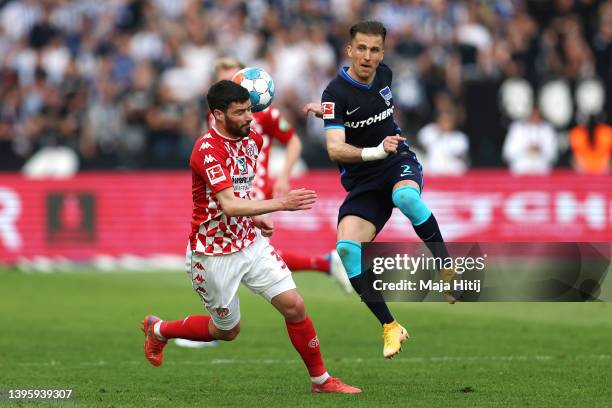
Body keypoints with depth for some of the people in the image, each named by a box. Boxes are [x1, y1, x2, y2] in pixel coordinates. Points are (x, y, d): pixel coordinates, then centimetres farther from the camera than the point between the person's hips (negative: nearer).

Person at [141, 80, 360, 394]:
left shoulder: (253, 139, 2)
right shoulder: (206, 150, -24)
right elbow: (229, 205, -34)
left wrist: (253, 218, 7)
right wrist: (280, 203, -42)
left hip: (251, 244, 6)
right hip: (214, 253, -6)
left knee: (294, 306, -5)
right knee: (227, 330, 10)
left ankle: (320, 380, 9)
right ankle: (158, 329, 35)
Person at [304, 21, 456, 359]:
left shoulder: (384, 75, 1)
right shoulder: (336, 93, -15)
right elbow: (335, 149, -25)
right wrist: (377, 151, -39)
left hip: (399, 163, 2)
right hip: (362, 181, -2)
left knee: (406, 197, -36)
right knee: (347, 248, -22)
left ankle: (447, 271, -20)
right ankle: (390, 327, -12)